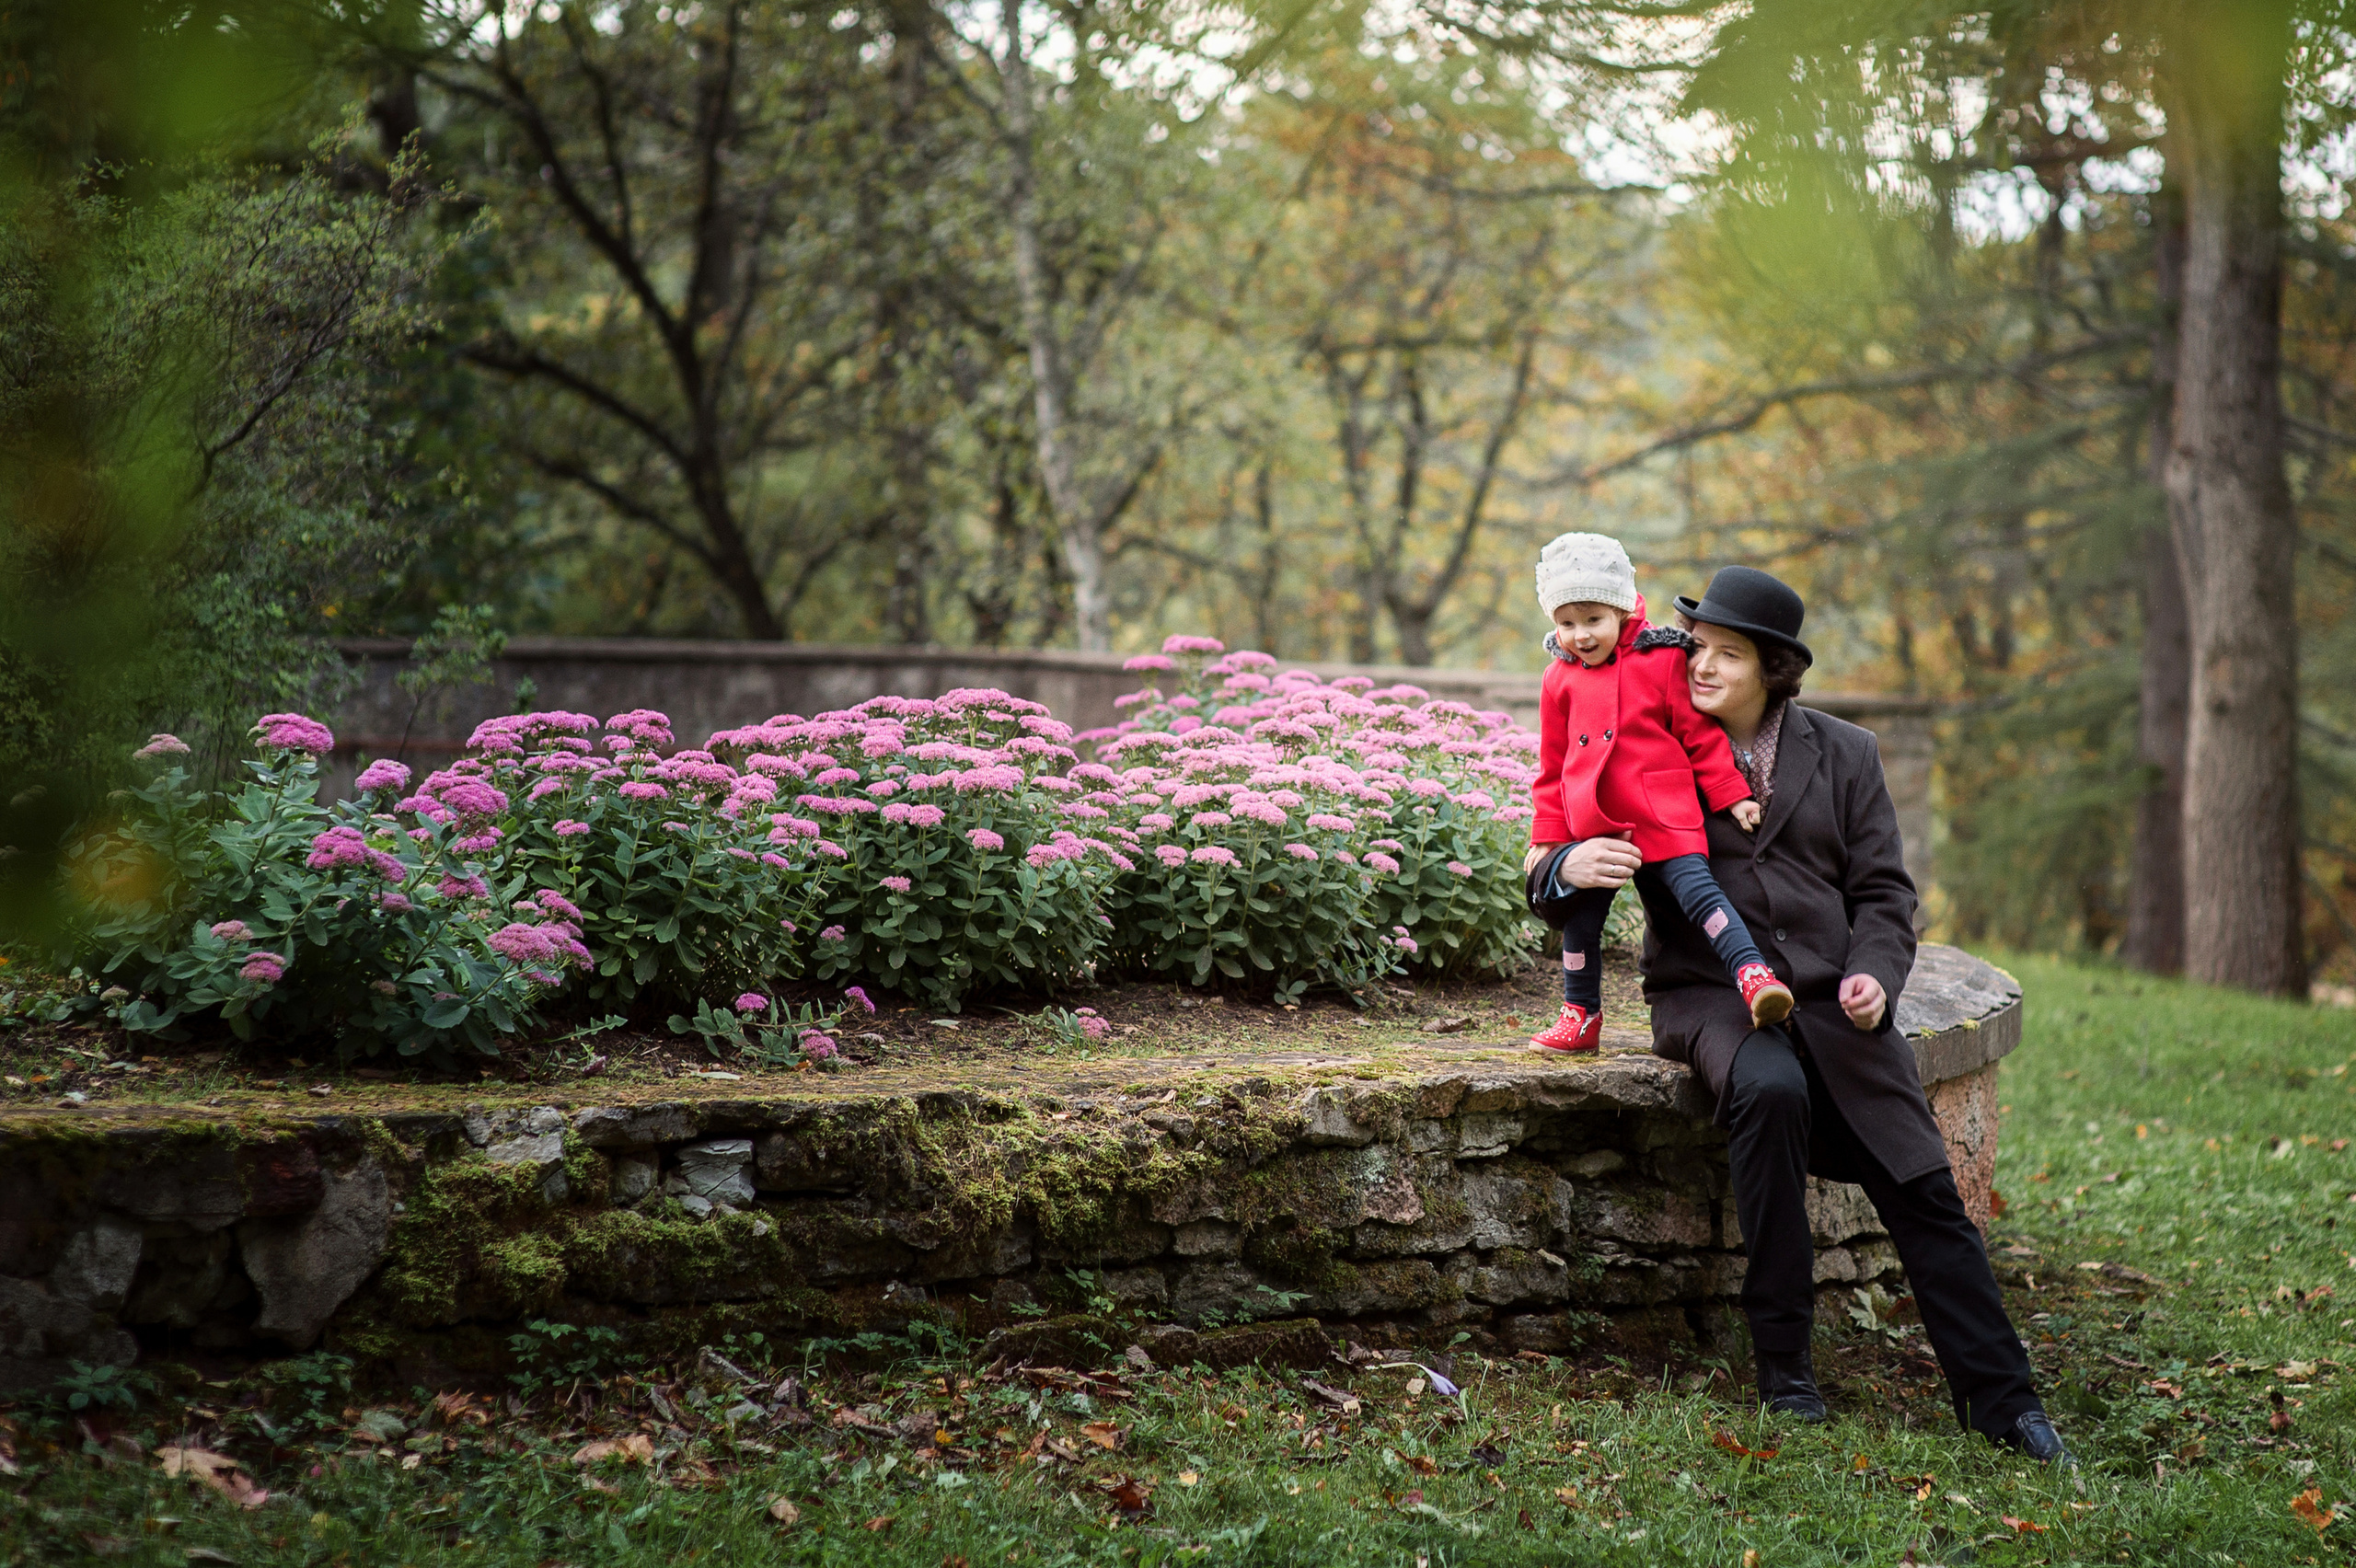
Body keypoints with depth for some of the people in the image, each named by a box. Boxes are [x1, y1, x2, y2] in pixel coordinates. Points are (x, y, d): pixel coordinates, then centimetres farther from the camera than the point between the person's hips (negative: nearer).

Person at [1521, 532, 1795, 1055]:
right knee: (1581, 914, 8)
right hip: (1591, 828, 4)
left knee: (1696, 889, -18)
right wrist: (1547, 836, 16)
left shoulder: (1663, 661, -2)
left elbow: (1700, 734, 2)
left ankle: (1753, 974, -25)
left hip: (1663, 820, -4)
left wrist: (1731, 795, 1)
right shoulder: (1560, 680, 10)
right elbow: (1554, 767, 18)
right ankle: (1580, 1014, 21)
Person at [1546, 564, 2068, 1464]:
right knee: (1770, 1089, -34)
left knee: (1923, 1189, -8)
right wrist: (1573, 867, -21)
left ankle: (2000, 1401, 3)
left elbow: (1882, 890, 10)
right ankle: (1782, 1363, -23)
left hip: (1830, 996, 3)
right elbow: (1559, 872, 5)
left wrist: (1874, 975, -10)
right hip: (1708, 992, -3)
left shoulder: (1844, 755, 11)